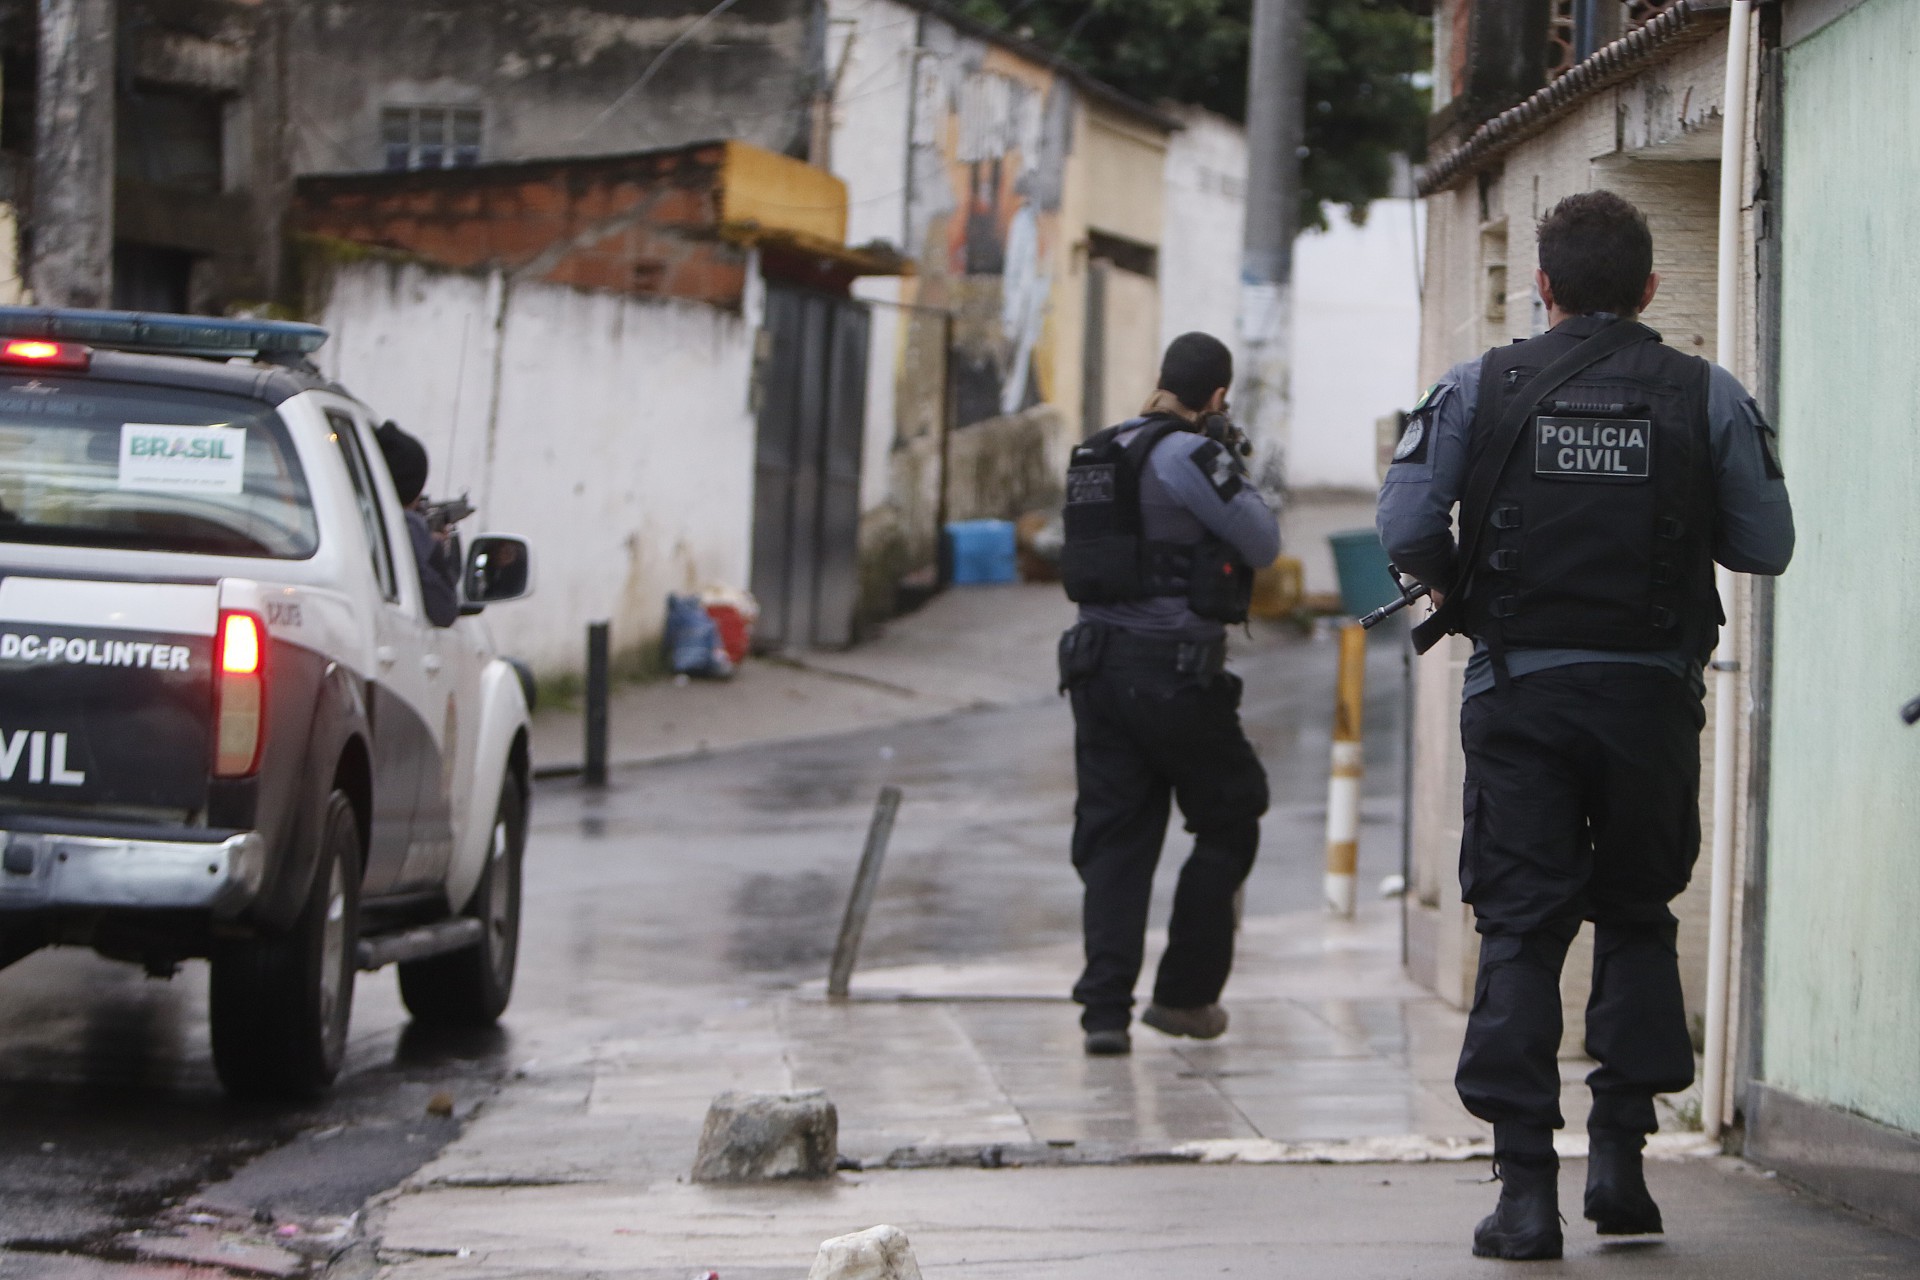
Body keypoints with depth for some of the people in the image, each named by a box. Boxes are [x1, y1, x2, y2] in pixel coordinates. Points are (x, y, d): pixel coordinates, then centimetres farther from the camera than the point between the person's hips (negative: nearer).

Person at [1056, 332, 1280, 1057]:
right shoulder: (1191, 456, -12)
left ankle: (1105, 1006, -5)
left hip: (1097, 664, 7)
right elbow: (1262, 546, -5)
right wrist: (1234, 468, 8)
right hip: (1176, 671, -7)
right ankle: (1184, 994, 12)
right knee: (1229, 825, 11)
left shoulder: (1096, 455, 12)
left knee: (1113, 839, 7)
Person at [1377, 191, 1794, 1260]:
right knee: (1639, 918, 18)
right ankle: (1621, 1151, 9)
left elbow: (1406, 525, -9)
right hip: (1653, 695, 1)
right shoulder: (1709, 397, 0)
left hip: (1519, 691, 0)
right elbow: (1767, 545, 1)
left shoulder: (1481, 389, -1)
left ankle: (1527, 1190, -2)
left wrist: (1459, 594, 11)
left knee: (1521, 933, 3)